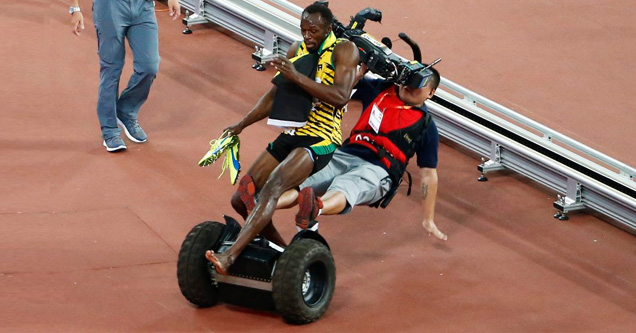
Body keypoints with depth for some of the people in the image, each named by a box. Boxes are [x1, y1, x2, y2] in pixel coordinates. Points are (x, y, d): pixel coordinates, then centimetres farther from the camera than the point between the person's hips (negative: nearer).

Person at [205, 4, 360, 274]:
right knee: (242, 199, 4)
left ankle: (229, 256, -39)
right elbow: (275, 95, 23)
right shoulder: (297, 50, 13)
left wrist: (296, 77, -28)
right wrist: (241, 125, 19)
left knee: (271, 189, -29)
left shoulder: (344, 50, -7)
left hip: (320, 141, -8)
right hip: (290, 135, 8)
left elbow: (341, 96, -23)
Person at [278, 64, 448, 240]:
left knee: (344, 188, -41)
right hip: (344, 155, 5)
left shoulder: (426, 127, 8)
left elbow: (428, 173, 9)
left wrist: (429, 221, 8)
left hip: (377, 170, -5)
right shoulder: (380, 89, 18)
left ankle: (315, 209, -72)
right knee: (297, 185, -25)